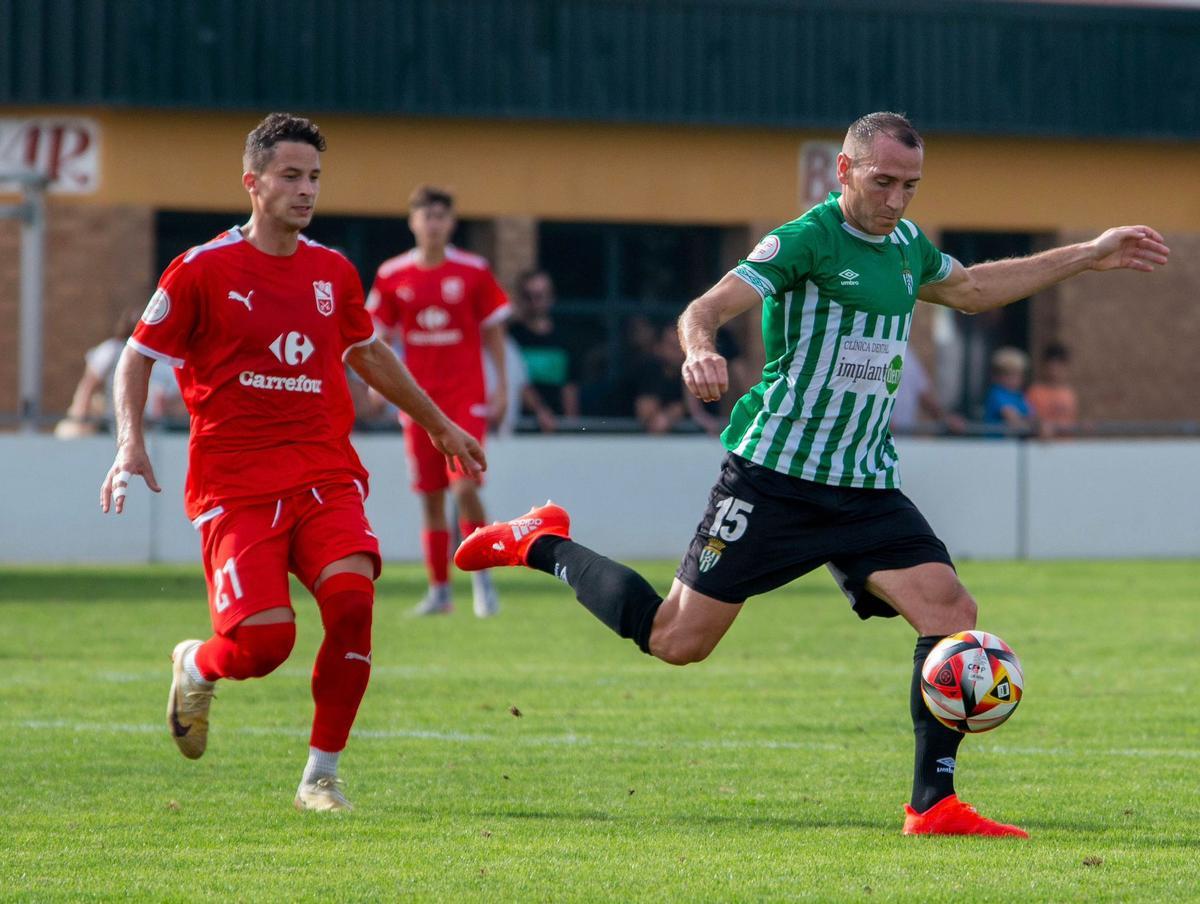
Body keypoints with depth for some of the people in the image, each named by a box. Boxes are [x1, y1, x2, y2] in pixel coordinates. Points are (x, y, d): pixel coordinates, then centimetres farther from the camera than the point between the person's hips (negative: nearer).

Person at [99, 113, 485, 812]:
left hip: (326, 475, 3)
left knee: (352, 596, -24)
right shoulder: (204, 270, -2)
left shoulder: (334, 272, 11)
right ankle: (197, 668, 22)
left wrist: (440, 425, 37)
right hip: (236, 485, -3)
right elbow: (138, 356, 6)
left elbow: (368, 353, 29)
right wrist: (131, 442, -9)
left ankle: (322, 775, -8)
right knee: (264, 641, -19)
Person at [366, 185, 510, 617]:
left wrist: (501, 387, 2)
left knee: (465, 486, -15)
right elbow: (381, 336, 10)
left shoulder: (473, 271, -1)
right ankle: (439, 590, 13)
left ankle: (481, 573, 3)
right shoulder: (392, 275, 3)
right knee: (430, 496, 4)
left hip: (466, 396, -2)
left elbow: (493, 332, 6)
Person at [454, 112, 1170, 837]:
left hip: (867, 487, 6)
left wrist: (1085, 257, 34)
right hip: (775, 475, -6)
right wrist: (701, 349, -45)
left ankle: (934, 805, -7)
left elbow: (971, 289, 34)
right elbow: (705, 309, -21)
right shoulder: (807, 241, -11)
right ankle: (543, 544, 21)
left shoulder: (907, 244, 13)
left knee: (951, 611, -13)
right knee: (678, 640, -3)